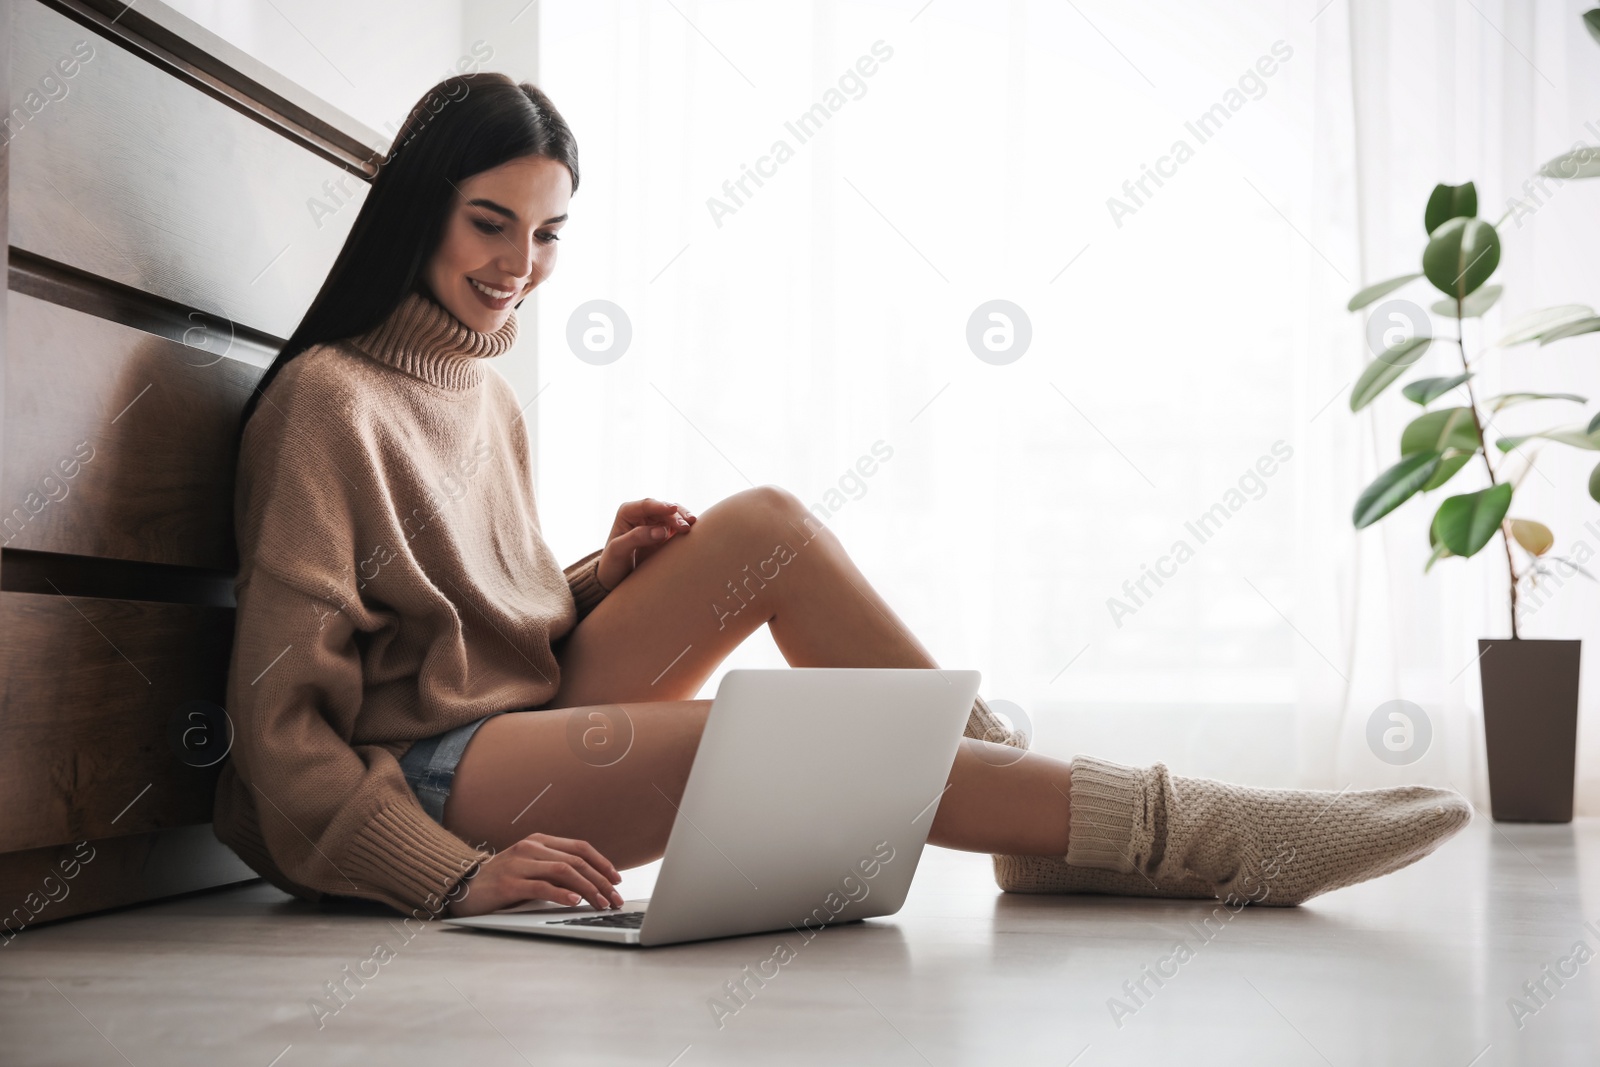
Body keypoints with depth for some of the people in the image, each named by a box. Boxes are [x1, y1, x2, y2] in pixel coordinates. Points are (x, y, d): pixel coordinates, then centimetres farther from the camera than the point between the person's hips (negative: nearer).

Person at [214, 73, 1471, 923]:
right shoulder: (328, 400, -11)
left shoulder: (487, 395, 15)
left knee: (766, 525, -11)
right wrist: (456, 876, -28)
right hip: (423, 778, -8)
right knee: (803, 743, -26)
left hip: (528, 715, 8)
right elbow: (282, 718, -16)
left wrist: (603, 576, -2)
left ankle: (1036, 821, -13)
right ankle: (1186, 833, -21)